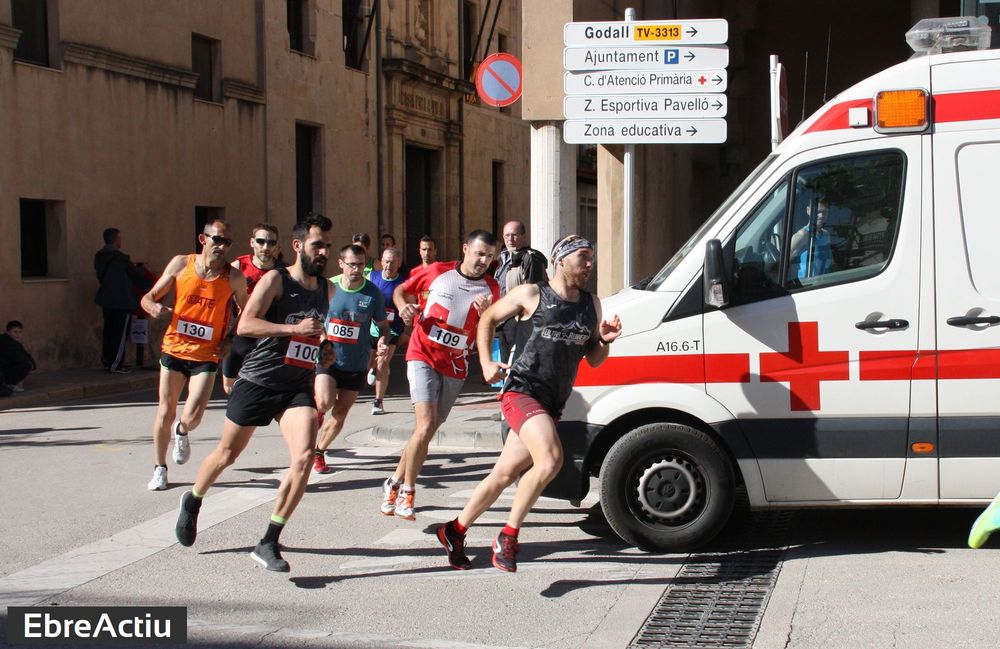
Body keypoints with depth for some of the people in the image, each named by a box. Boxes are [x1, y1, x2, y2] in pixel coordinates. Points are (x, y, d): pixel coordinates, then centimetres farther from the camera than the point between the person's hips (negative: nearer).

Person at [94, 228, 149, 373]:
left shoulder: (99, 257, 5)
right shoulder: (120, 258, -16)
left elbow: (101, 276, 12)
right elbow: (136, 275, -6)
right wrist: (149, 286, 10)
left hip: (106, 299, 7)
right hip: (122, 301, -7)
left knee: (108, 331, 16)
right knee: (120, 333, -1)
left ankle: (106, 361, 21)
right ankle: (116, 365, 0)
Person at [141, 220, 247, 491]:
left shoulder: (233, 278, -4)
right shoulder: (181, 264, -2)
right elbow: (148, 297, 4)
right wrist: (154, 308, -19)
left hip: (206, 356, -1)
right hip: (174, 349, 1)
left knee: (193, 416, -12)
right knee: (165, 412, 4)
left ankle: (181, 433, 26)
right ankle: (159, 469, 23)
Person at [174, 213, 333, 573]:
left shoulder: (326, 288, 9)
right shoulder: (275, 280, -10)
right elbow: (245, 325, -23)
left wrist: (323, 349, 11)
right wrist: (294, 329, -30)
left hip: (298, 387, 4)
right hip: (257, 381, -4)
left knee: (304, 457, -18)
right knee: (227, 454, 13)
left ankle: (269, 543, -11)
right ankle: (192, 501, 45)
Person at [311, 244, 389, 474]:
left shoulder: (373, 293, -5)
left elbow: (382, 324, 6)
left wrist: (382, 340, -14)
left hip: (356, 364, 1)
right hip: (327, 358, -1)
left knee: (340, 414, 6)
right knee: (324, 402, -23)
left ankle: (319, 451, 28)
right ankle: (316, 410, 14)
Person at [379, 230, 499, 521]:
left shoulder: (491, 289, 1)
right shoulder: (437, 272, -3)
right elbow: (401, 290, 12)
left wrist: (485, 312, -18)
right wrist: (404, 307, -10)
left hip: (455, 367, 3)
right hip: (423, 355, -3)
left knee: (428, 431, 8)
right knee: (426, 424, -19)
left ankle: (396, 483, 26)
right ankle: (406, 491, -6)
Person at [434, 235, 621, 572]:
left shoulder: (591, 304, 15)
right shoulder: (532, 294, -1)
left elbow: (593, 360, 19)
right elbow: (488, 319, 11)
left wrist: (604, 340, -2)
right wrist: (486, 363, 0)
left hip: (551, 404, 6)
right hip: (522, 390, -6)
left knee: (505, 474, 11)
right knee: (550, 459, -27)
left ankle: (455, 531, 28)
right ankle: (508, 536, -14)